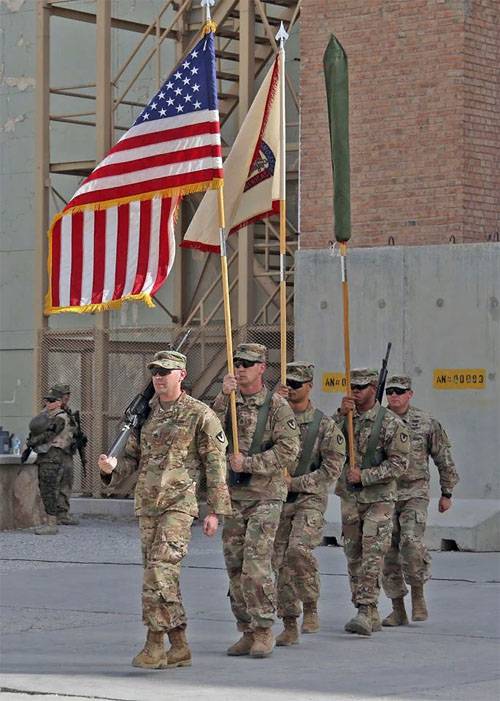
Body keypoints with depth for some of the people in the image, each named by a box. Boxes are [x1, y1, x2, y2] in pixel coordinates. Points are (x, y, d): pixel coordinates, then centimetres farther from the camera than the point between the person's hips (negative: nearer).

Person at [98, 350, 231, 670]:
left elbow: (216, 465, -4)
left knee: (161, 571, -17)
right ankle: (179, 647, 14)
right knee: (162, 577, 7)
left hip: (179, 503, -7)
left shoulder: (200, 414, -4)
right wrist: (113, 468, -5)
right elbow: (133, 458, 18)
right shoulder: (146, 413, 14)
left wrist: (215, 511, -8)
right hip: (147, 504, 7)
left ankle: (155, 643, -14)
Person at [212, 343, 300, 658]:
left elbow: (288, 451, -11)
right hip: (232, 495, 5)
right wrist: (223, 398, -15)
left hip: (265, 496, -5)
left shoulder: (277, 406, -4)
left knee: (256, 565, -13)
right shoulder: (227, 403, 9)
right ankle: (247, 632, 15)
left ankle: (264, 631, -5)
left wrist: (248, 463, -15)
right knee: (235, 568, 7)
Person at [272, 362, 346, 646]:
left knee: (299, 550, -24)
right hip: (277, 499, 4)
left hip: (310, 498, -4)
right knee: (281, 561, 2)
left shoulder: (325, 425, 0)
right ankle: (289, 626, 10)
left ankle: (311, 608, -6)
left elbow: (333, 467, -4)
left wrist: (295, 482, -11)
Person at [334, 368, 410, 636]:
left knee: (372, 554, -15)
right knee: (354, 556, 8)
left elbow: (399, 463, -10)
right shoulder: (345, 417, 9)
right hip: (349, 497, 6)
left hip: (379, 498, -5)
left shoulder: (390, 423, -7)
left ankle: (366, 611, -20)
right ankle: (371, 617, 15)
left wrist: (364, 476, -16)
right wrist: (341, 415, -15)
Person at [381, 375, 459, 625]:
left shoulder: (426, 423, 3)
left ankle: (418, 595, -1)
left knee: (411, 542, -22)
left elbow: (444, 459, 9)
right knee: (387, 551, 2)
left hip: (414, 494, -2)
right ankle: (398, 611, 12)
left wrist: (446, 493, 10)